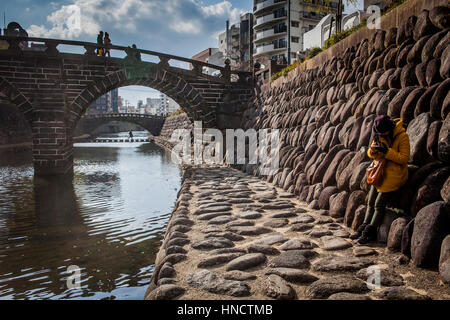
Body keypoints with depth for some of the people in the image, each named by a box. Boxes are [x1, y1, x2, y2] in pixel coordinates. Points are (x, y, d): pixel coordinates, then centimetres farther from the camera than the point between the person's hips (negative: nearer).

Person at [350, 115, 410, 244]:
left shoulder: (402, 136, -15)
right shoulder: (380, 135, 4)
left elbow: (404, 158, -17)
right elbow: (370, 153, 6)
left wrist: (386, 151, -26)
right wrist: (373, 150, -17)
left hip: (394, 174, -7)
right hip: (379, 172, 7)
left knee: (379, 204, -7)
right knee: (371, 203, 9)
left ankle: (370, 232, 2)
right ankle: (364, 227, 18)